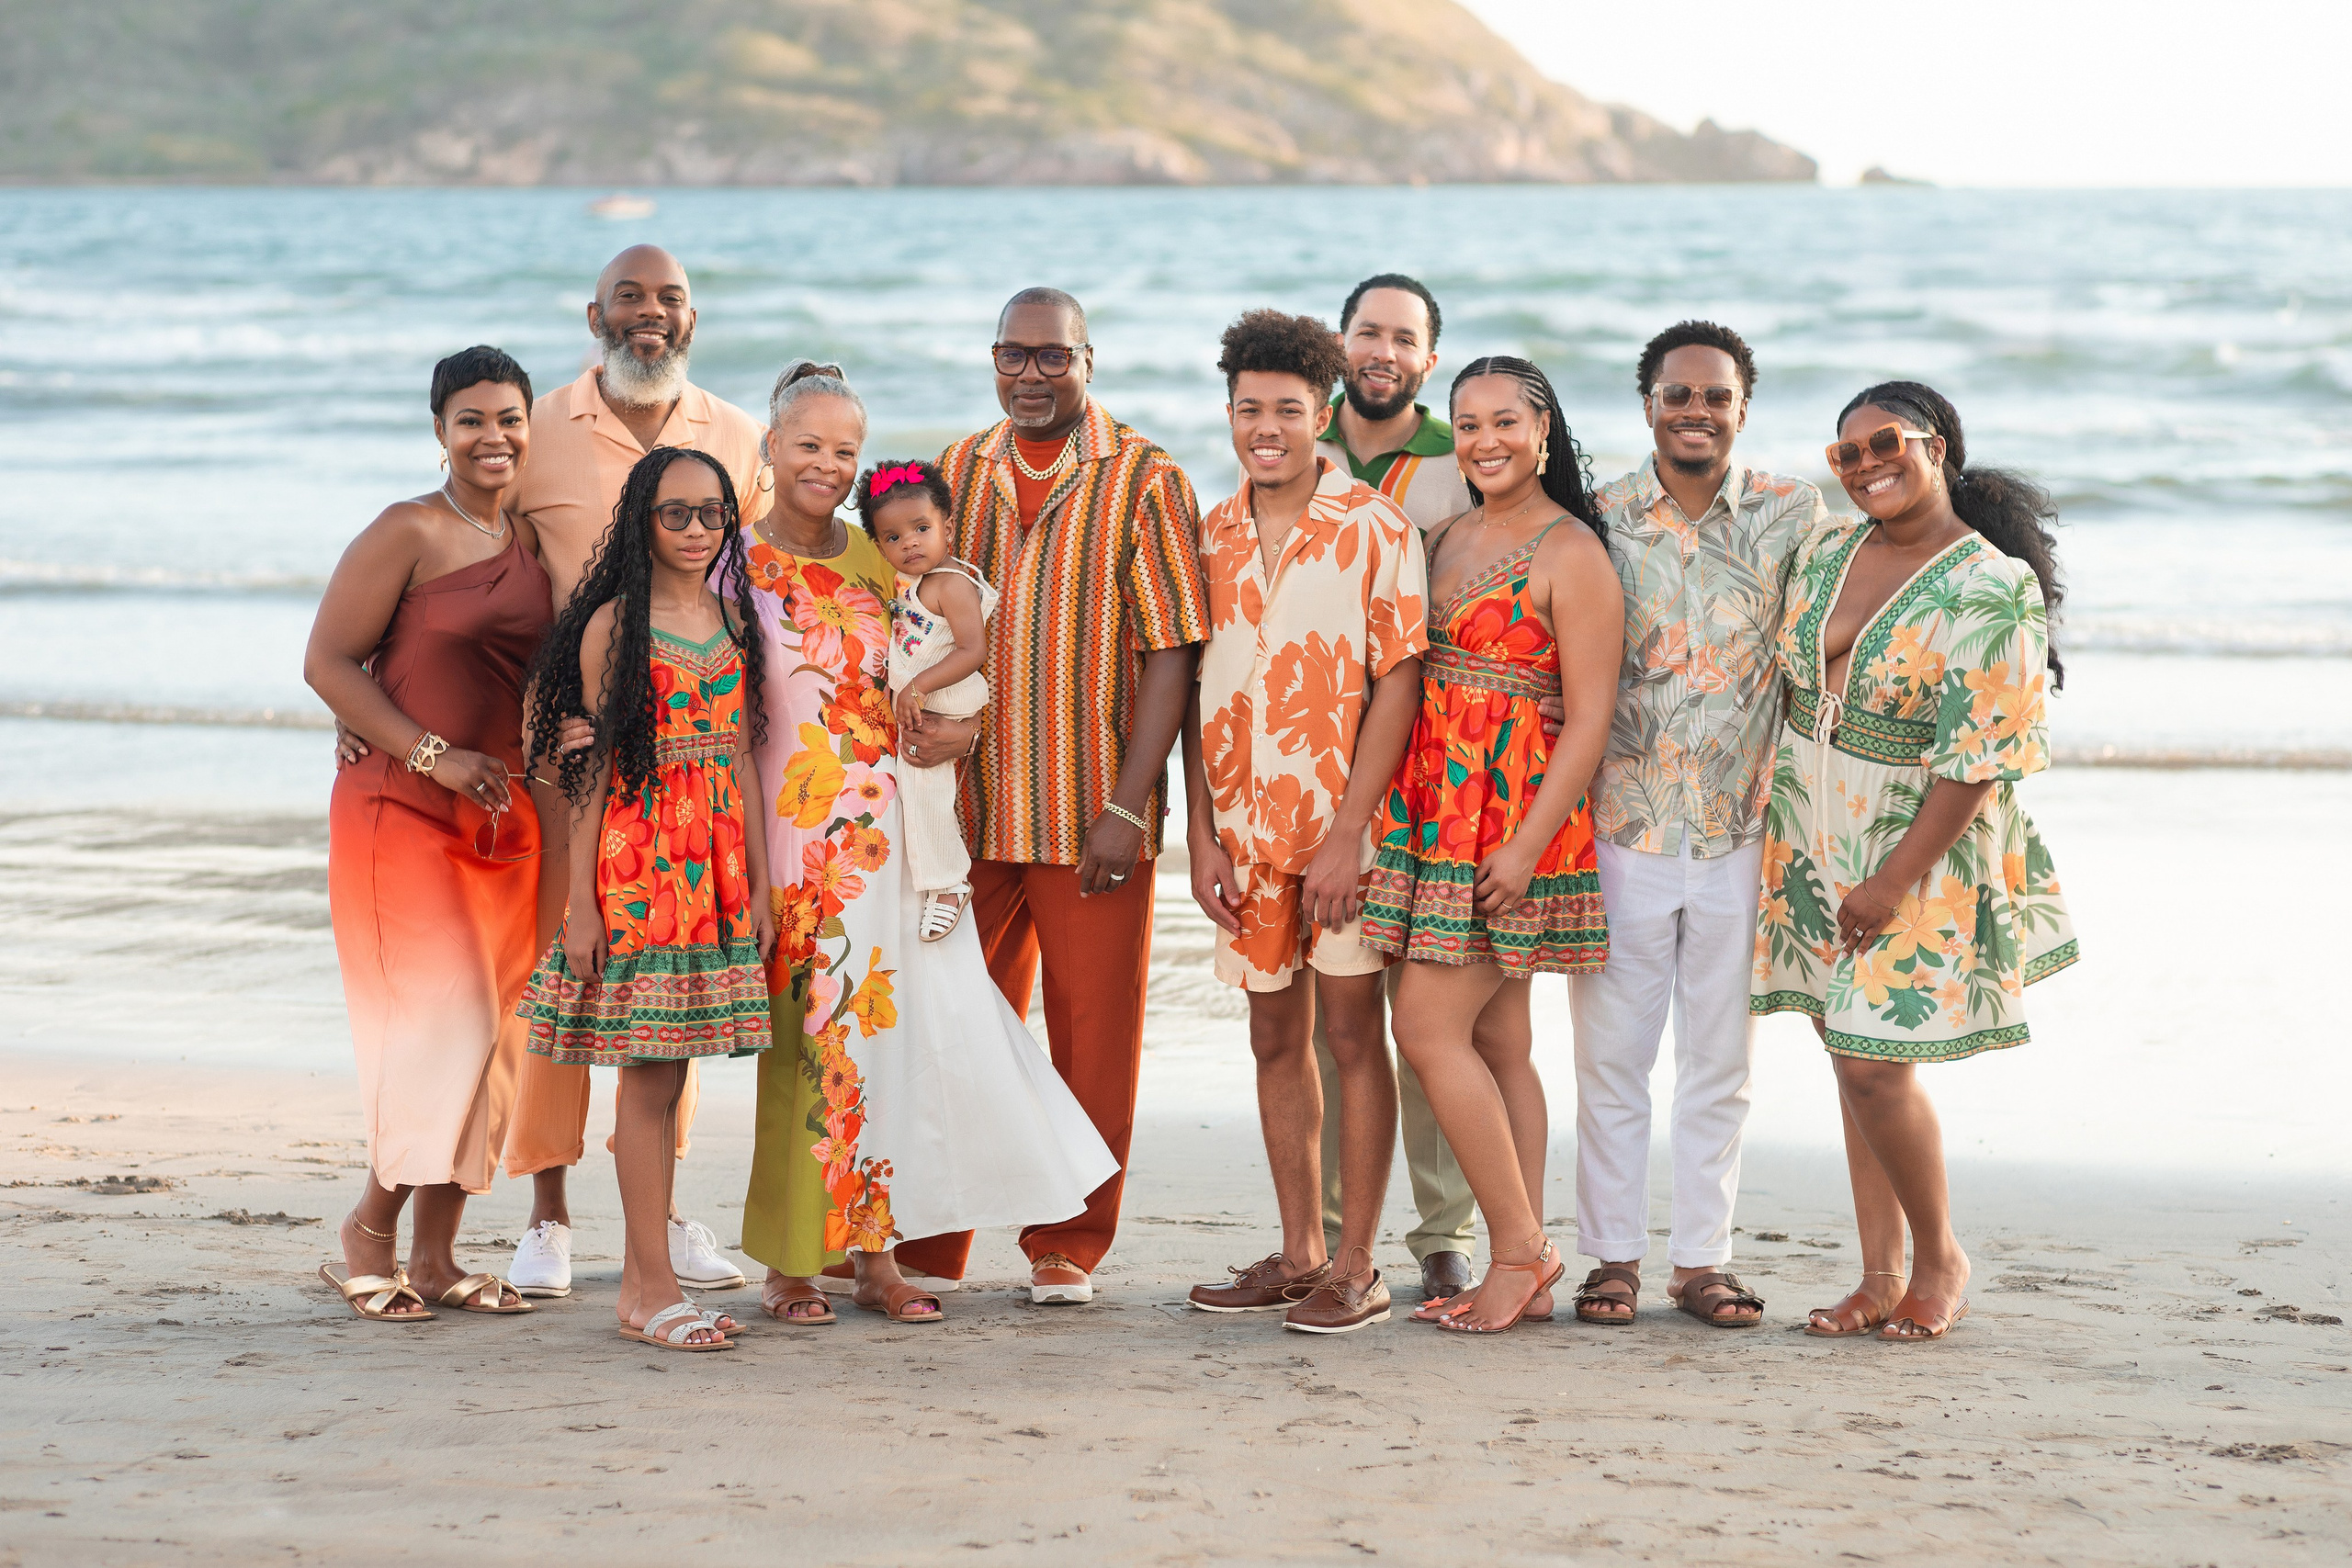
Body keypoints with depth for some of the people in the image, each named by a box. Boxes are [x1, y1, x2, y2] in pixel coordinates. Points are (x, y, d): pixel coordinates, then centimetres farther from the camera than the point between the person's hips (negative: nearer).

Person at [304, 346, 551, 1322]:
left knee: (491, 1037, 5)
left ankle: (435, 1257, 13)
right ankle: (370, 1232, 5)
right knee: (445, 1027, -12)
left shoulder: (531, 543, 11)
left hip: (504, 821, 7)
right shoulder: (411, 532, -8)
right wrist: (437, 757, -16)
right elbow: (328, 662, -11)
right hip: (401, 814, -6)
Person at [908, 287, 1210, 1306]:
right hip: (968, 805, 3)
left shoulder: (1142, 482, -3)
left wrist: (1127, 805, -13)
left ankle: (1067, 1250, 14)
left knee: (1092, 1034, 2)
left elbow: (1170, 650, -7)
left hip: (1094, 816, -3)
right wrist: (928, 722, -7)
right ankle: (928, 1248, 15)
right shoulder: (956, 474, 10)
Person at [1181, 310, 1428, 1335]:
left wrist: (1347, 834, -16)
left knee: (1353, 1034, -1)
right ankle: (1299, 1253, 19)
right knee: (1277, 1039, 10)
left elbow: (1397, 684, -10)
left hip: (1343, 825, -5)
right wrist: (1201, 835, 3)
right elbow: (1195, 692, 11)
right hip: (1247, 828, 5)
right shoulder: (1212, 538, 8)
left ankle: (1356, 1267, 4)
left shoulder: (1374, 530, -6)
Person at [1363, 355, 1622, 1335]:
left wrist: (1527, 844, -19)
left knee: (1430, 1029, -10)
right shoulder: (1449, 537, 14)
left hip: (1515, 819, -7)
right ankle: (1525, 1273, 12)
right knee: (1498, 1045, 8)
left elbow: (1588, 718, -13)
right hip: (1435, 811, 7)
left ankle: (1519, 1249, 1)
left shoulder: (1571, 554, -9)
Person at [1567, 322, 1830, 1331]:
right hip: (1620, 829, 0)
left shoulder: (1794, 516, 0)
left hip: (1742, 833, 0)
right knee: (1610, 1055, 5)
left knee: (1721, 1060, 8)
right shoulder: (1597, 519, 1)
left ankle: (1702, 1257, 18)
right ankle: (1613, 1256, 15)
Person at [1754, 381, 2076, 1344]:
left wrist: (1893, 881, -18)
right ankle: (1881, 1278, 15)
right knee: (1851, 1054, 7)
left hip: (1923, 848, -6)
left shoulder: (1992, 589, -14)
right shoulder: (1827, 552, 7)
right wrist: (1779, 823, 14)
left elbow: (1979, 757, -17)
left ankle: (1940, 1260, 13)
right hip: (1814, 845, 6)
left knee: (1876, 1066, -9)